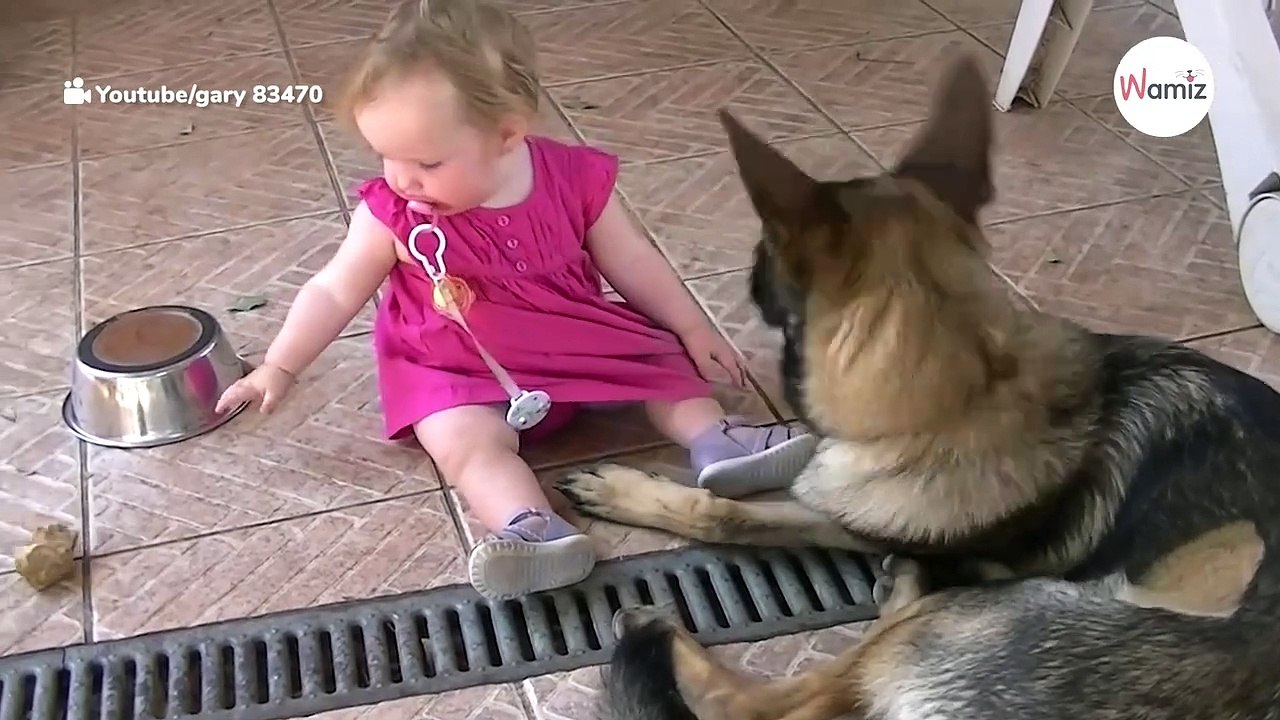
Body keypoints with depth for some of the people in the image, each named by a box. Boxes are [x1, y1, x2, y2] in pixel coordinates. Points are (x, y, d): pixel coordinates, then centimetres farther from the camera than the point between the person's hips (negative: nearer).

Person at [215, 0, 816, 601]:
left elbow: (631, 260, 0)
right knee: (465, 439, -30)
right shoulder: (393, 213, -14)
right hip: (458, 371, -3)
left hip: (577, 342, 3)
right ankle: (534, 529, -48)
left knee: (662, 361, -5)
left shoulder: (574, 179, -13)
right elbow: (335, 292, -3)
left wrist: (693, 329, 4)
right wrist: (279, 369, -5)